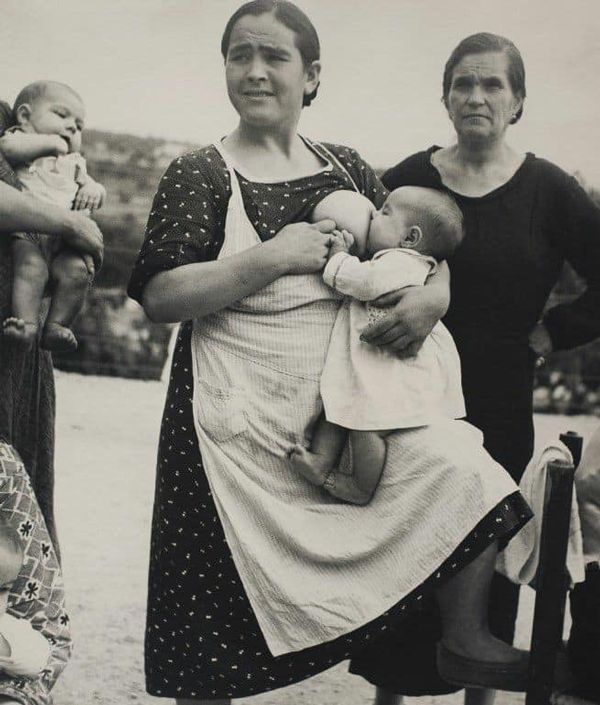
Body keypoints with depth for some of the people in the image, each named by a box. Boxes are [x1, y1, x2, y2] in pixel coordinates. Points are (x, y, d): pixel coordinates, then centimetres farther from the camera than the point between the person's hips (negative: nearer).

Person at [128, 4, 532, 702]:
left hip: (346, 407, 4)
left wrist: (434, 292, -5)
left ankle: (465, 639, 11)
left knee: (467, 484, -11)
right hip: (240, 420, -4)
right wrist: (273, 258, -17)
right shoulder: (198, 175, -1)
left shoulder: (347, 168, 11)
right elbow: (158, 296, -11)